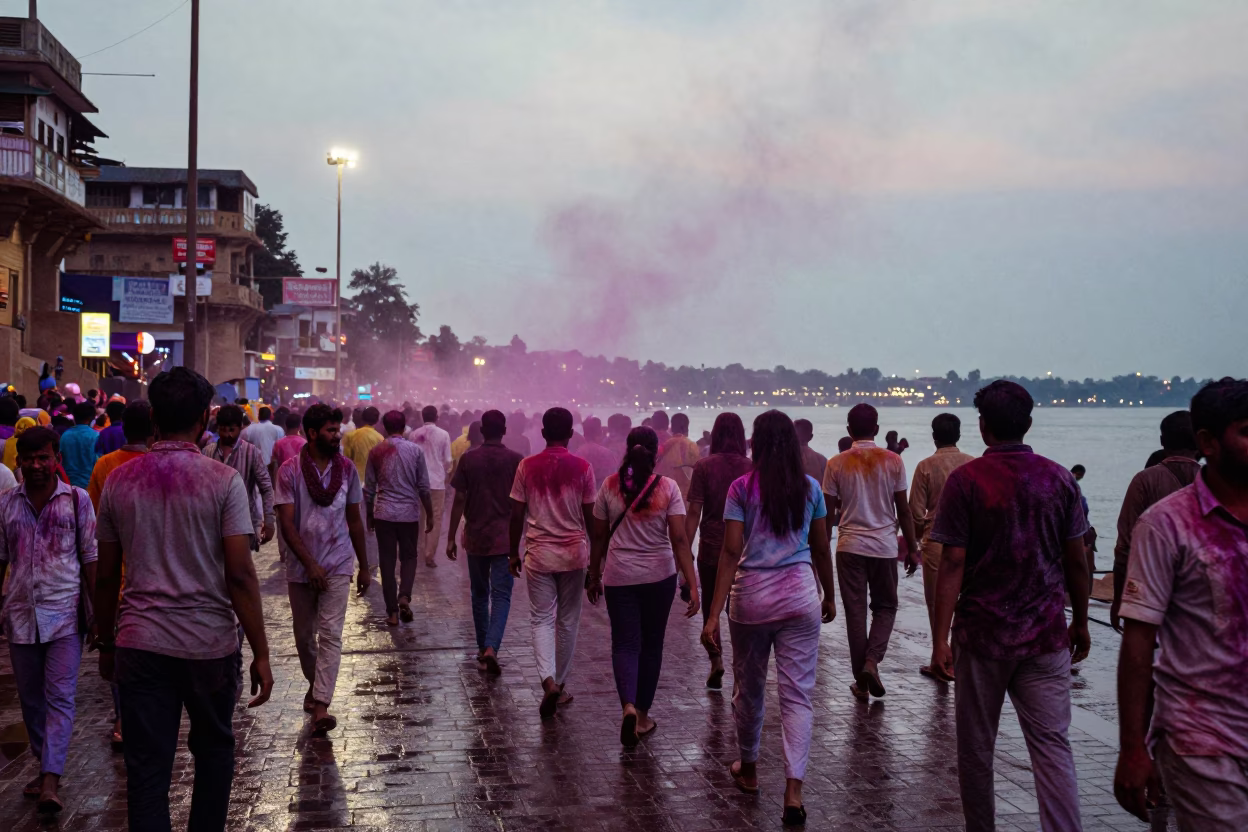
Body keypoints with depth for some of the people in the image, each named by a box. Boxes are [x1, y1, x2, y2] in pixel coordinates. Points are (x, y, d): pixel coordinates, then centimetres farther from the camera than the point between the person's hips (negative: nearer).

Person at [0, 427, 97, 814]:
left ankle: (50, 780, -10)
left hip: (64, 613, -3)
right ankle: (44, 767, 26)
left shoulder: (77, 499, -2)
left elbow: (90, 559, 1)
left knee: (60, 696, -7)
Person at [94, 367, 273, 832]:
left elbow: (106, 577, 7)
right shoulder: (223, 480, -9)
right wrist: (260, 654, -7)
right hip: (210, 645, -2)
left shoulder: (119, 481, 2)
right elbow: (240, 574, -13)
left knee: (147, 767, 7)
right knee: (213, 751, 19)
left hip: (140, 646, 2)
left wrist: (106, 643, 19)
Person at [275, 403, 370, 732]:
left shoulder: (346, 468, 3)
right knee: (304, 635, 13)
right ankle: (315, 684, 37)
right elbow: (287, 523, -11)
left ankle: (321, 705, -12)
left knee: (330, 634, -9)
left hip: (338, 566, 1)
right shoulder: (290, 470, -7)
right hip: (300, 567, 0)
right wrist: (310, 564, -18)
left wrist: (364, 567, 11)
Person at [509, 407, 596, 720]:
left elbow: (516, 515, -1)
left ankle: (548, 680, -14)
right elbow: (590, 516, -1)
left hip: (539, 553, 0)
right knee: (568, 621, 12)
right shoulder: (582, 468, -5)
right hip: (574, 553, 0)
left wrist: (513, 552, 11)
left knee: (542, 619, 6)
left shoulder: (527, 466, -3)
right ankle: (561, 685, 21)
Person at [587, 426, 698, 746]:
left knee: (625, 644, 4)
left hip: (620, 577, 0)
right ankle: (643, 715, 24)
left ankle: (629, 706, -19)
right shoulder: (668, 487, -8)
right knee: (651, 645, 15)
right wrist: (692, 584, -9)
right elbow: (679, 540, -12)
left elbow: (600, 536, 2)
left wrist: (594, 575, 15)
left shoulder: (610, 486, -3)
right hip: (660, 576, 0)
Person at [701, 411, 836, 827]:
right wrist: (829, 596, 24)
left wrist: (714, 614, -9)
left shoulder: (741, 488, -4)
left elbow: (731, 552, -9)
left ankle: (748, 769, 36)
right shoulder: (810, 487, 3)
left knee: (749, 688, 17)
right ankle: (793, 790, -5)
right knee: (798, 694, 3)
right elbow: (821, 549, 9)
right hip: (800, 594, 1)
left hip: (751, 594, -1)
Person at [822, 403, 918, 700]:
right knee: (885, 607, 16)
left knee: (855, 611, 7)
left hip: (850, 546, 0)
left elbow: (827, 511, 1)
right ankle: (872, 660, -6)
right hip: (884, 546, 0)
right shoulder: (892, 461, -3)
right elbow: (903, 510, 1)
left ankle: (861, 682, 11)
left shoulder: (836, 464, -2)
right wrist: (912, 549, 10)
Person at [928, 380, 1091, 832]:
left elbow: (953, 563, -12)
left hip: (982, 634, -2)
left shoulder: (965, 480, -8)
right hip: (1046, 634, 2)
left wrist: (941, 638, -9)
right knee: (1053, 747, 3)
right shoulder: (1059, 478, 1)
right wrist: (1080, 623, 17)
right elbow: (1076, 561, 4)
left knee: (976, 748, 12)